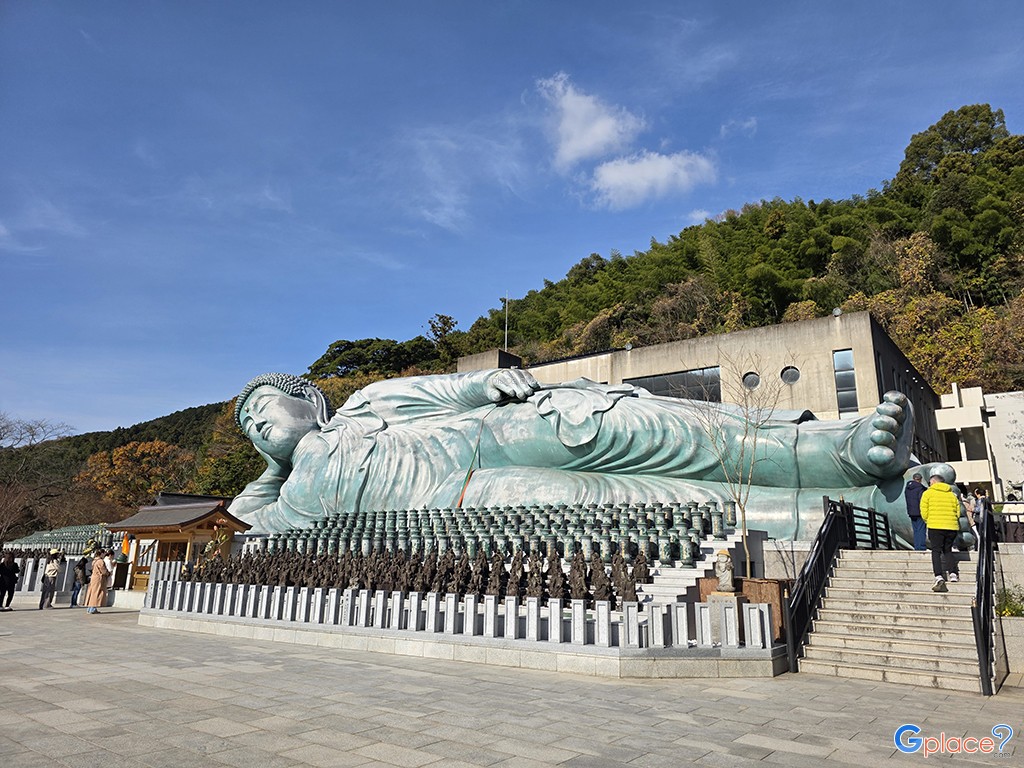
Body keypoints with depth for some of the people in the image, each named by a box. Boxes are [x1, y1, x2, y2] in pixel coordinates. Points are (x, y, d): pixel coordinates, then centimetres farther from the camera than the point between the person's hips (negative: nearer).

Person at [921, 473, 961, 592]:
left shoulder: (928, 493, 3)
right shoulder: (952, 495, 15)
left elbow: (924, 513, -1)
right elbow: (957, 512, 13)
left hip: (935, 526, -4)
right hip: (952, 527, 4)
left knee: (936, 551, -3)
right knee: (948, 550, 19)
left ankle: (939, 576, -18)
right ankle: (953, 573, 8)